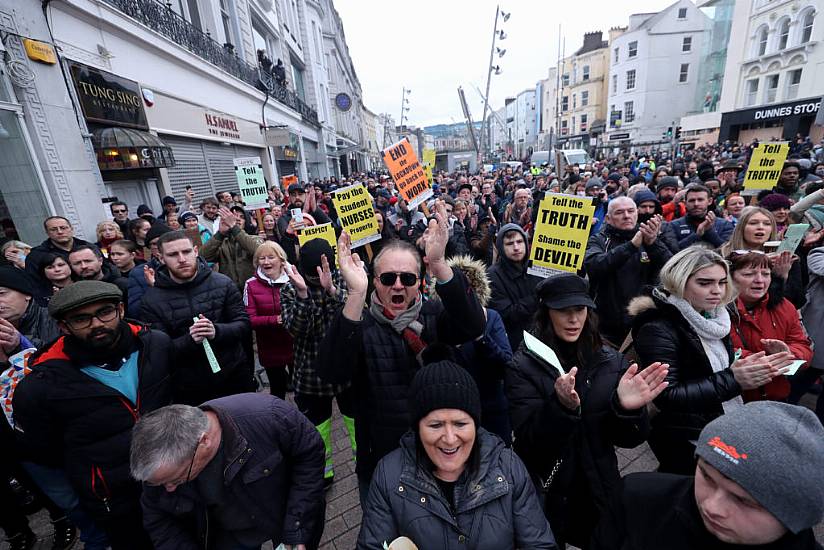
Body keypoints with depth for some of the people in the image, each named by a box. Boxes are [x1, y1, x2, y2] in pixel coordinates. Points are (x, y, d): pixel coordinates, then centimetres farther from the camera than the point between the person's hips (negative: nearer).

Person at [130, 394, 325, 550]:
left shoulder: (268, 416, -40)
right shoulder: (160, 462, -26)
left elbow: (310, 454, -25)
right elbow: (159, 522, -6)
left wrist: (297, 533, -24)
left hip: (288, 513, -2)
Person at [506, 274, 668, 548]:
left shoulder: (611, 361, -6)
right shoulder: (523, 366, -16)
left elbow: (628, 439, -5)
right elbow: (529, 442, -21)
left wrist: (626, 408, -27)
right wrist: (562, 406, -39)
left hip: (599, 493, 3)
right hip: (545, 497, -2)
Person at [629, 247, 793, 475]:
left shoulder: (712, 316, 3)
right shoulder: (658, 328, -24)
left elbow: (717, 369, 10)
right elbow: (667, 396, -27)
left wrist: (756, 370, -7)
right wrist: (732, 380, -27)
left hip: (725, 428, 8)